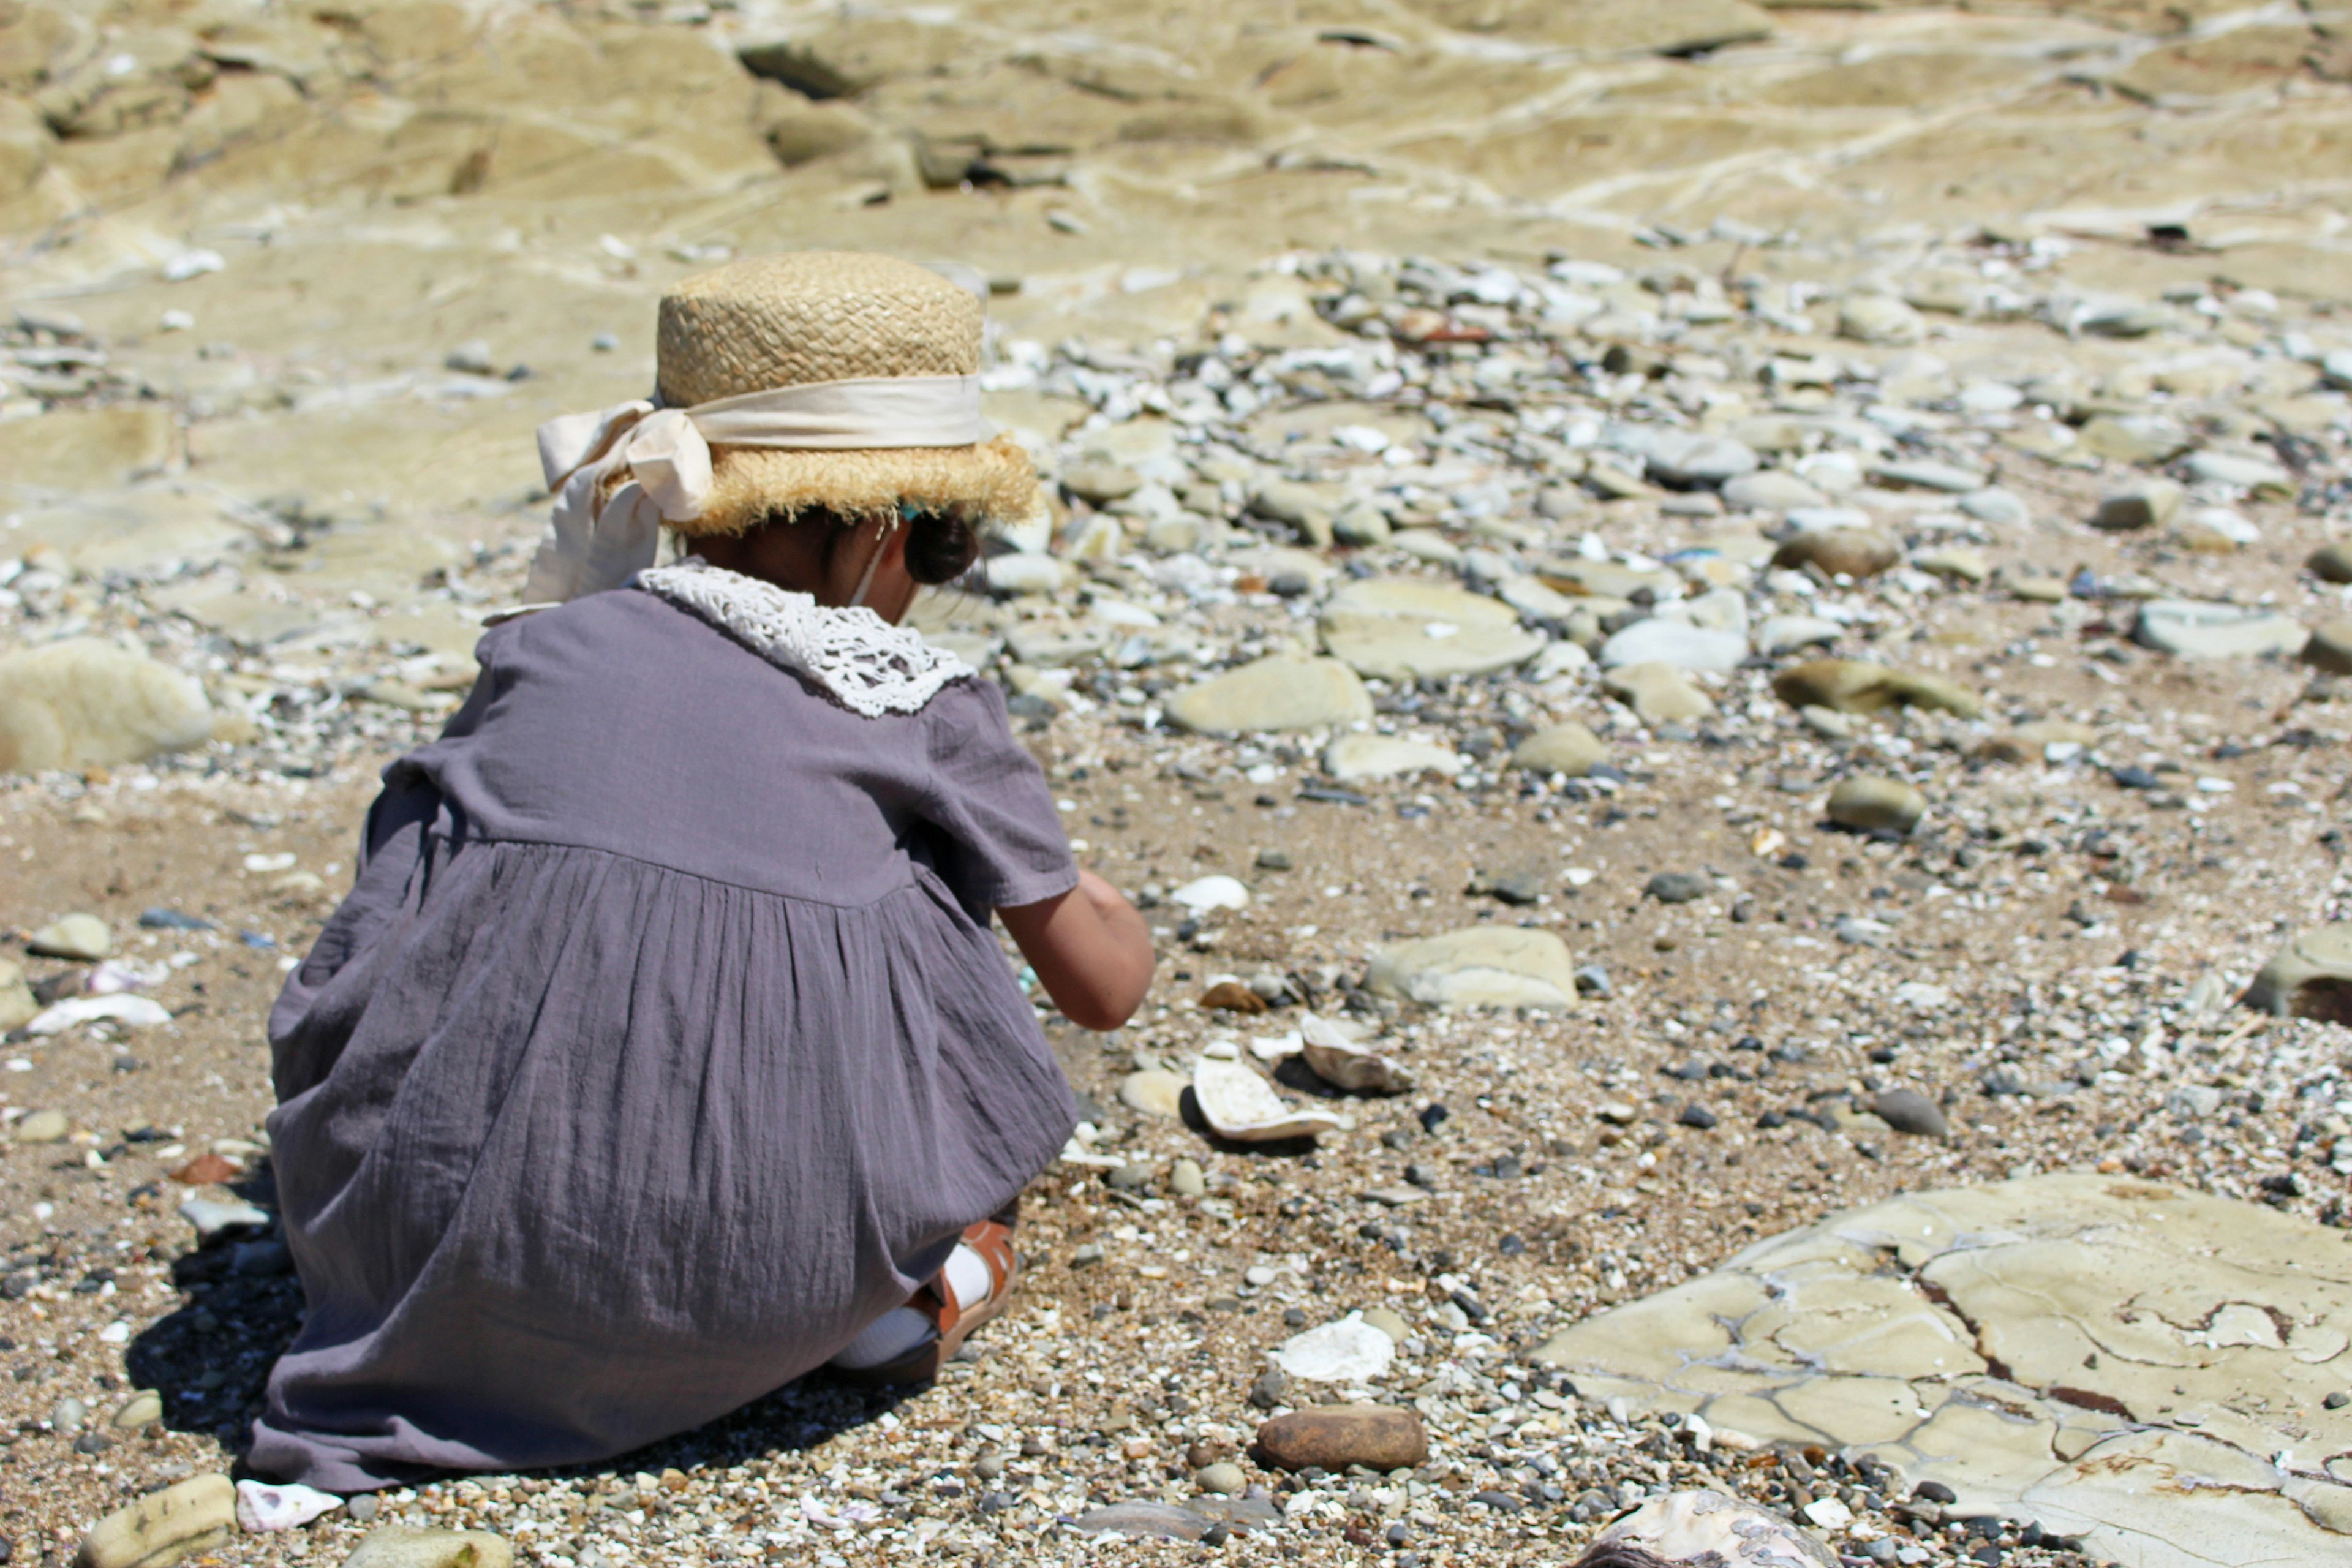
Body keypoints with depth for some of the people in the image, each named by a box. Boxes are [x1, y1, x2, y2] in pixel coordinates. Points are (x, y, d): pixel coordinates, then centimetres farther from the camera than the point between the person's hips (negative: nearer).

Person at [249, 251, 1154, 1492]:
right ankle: (895, 1284, 10)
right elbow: (1104, 986, 23)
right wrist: (1105, 909, 48)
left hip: (419, 1226, 2)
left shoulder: (547, 642, 16)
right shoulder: (927, 706, 11)